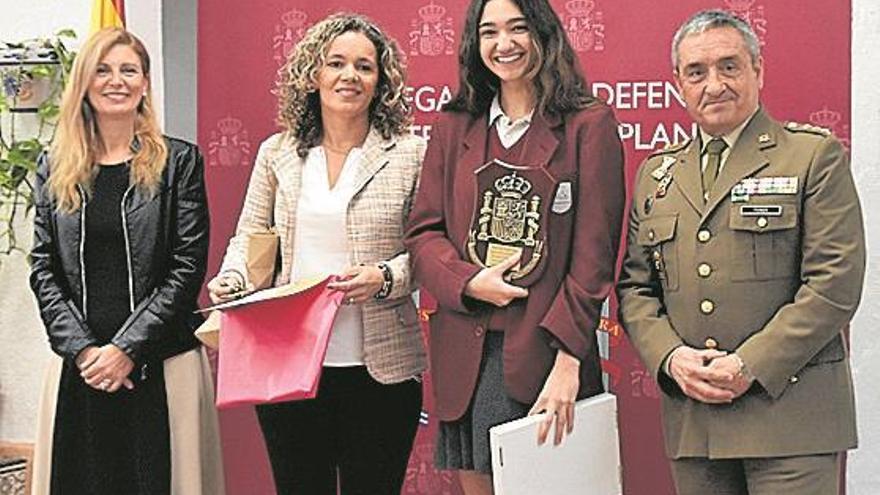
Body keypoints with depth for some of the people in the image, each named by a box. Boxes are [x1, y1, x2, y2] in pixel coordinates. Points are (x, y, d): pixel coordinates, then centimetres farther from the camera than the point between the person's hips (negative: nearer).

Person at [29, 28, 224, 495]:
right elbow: (43, 268, 5)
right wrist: (82, 349, -8)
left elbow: (188, 266, -5)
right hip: (78, 367, 2)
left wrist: (127, 348, -11)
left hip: (161, 365, -2)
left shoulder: (178, 162, 1)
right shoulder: (55, 167, 9)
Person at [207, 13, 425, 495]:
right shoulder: (277, 153, 7)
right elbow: (248, 237, 12)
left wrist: (385, 277, -19)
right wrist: (231, 279, -8)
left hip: (379, 367, -2)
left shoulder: (410, 155, -1)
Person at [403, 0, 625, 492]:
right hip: (466, 356, 4)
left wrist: (568, 357, -13)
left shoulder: (589, 125, 0)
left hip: (546, 354, -3)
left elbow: (594, 252, -6)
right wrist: (469, 283, -9)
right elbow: (423, 232, 11)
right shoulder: (455, 129, 13)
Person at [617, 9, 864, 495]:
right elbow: (634, 287, 14)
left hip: (791, 411, -4)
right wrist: (670, 356, -5)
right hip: (690, 418, 4)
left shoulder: (815, 155, 1)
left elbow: (835, 282, -7)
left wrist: (751, 365, -14)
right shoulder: (655, 174, 15)